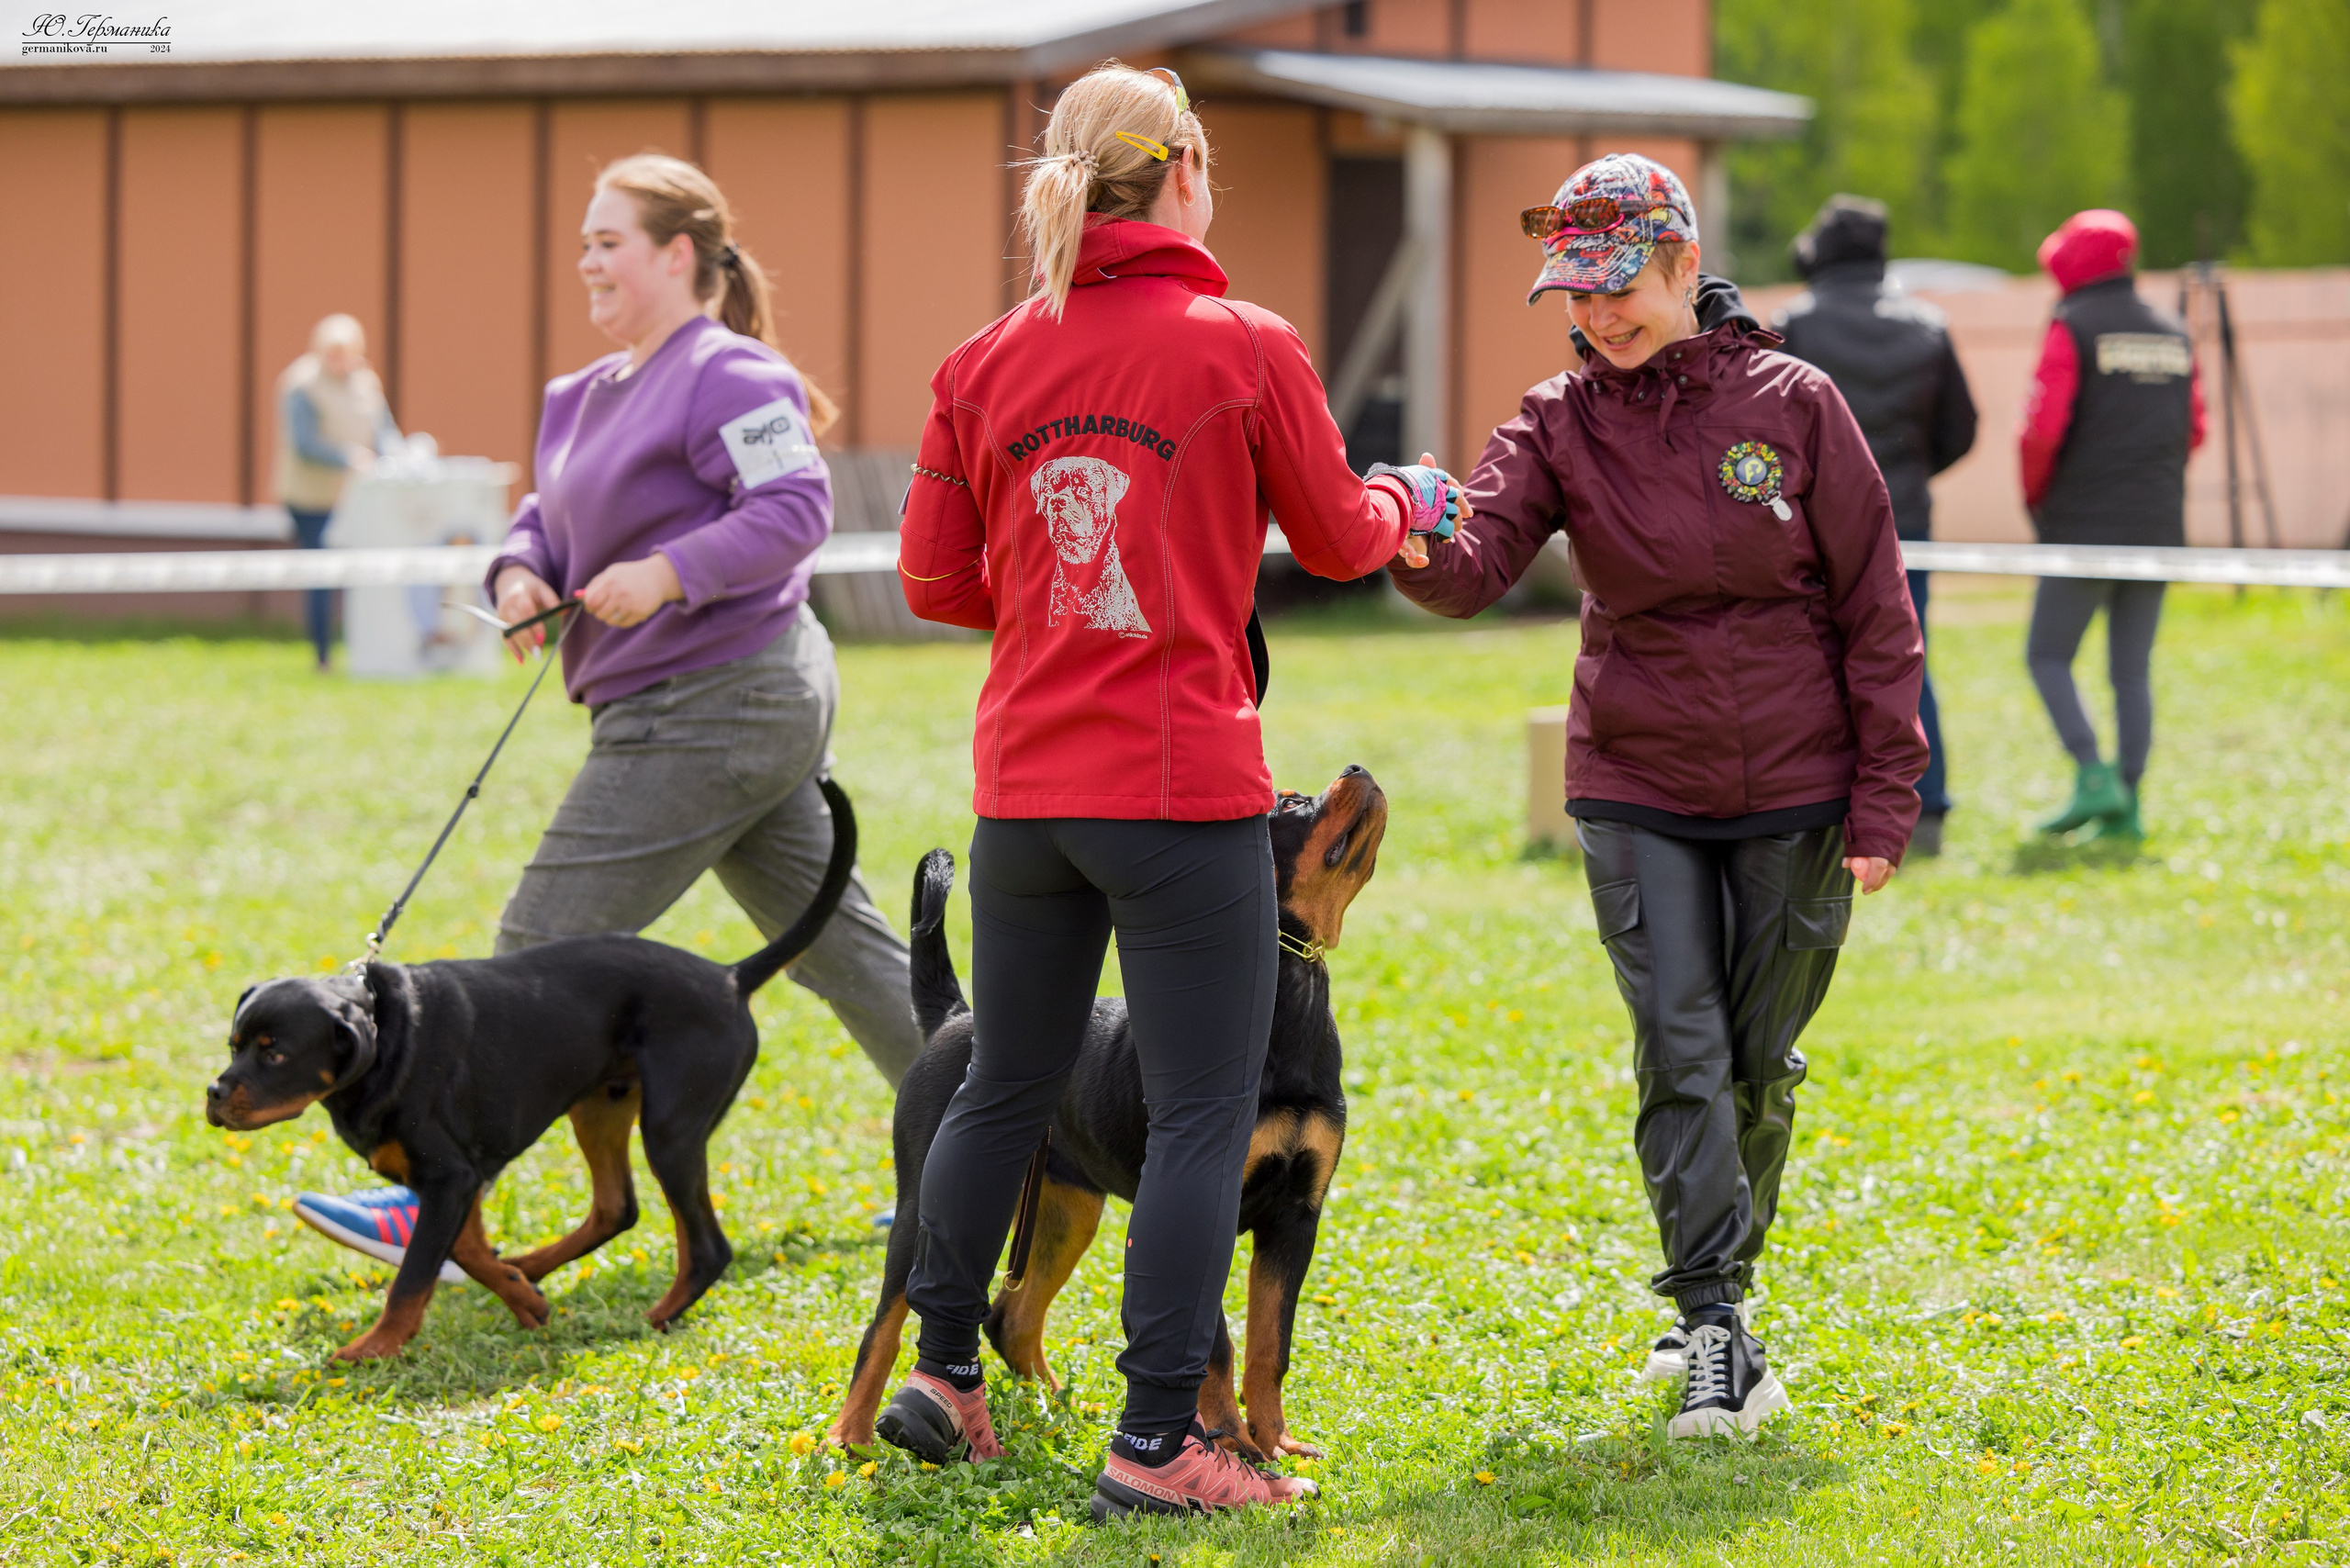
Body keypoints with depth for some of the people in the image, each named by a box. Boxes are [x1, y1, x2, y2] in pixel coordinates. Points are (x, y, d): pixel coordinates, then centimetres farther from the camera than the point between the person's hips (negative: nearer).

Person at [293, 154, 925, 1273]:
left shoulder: (727, 376, -13)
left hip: (715, 709, -11)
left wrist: (669, 573, -27)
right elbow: (550, 513, 21)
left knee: (545, 950, -9)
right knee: (835, 940, 14)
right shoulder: (590, 396, 17)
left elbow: (796, 509, -20)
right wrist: (521, 572, -1)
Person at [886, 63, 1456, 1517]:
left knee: (1008, 1083, 20)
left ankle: (942, 1373, 30)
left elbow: (936, 580, 7)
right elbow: (1338, 539, 4)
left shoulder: (986, 365, 4)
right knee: (1205, 1117, 0)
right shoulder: (1245, 349, -7)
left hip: (1023, 784, 5)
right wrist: (1409, 501, 25)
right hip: (1185, 786, -5)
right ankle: (1157, 1442, -2)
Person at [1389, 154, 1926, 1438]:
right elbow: (1478, 560, -18)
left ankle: (1712, 1296, 27)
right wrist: (1417, 547, -42)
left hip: (1794, 798, 0)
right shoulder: (1562, 424, -1)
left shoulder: (1793, 404, -5)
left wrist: (1884, 799, -5)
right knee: (1679, 1056, -8)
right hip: (1637, 791, 1)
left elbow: (1874, 611, -3)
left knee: (1759, 1063, 10)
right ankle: (1718, 1332, -7)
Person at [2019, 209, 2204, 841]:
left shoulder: (2072, 328, -7)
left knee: (2049, 654, 3)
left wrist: (2036, 500, 1)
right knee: (2132, 668, 8)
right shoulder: (2175, 335, 11)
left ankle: (2094, 775, -14)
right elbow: (2193, 430, 13)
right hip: (2159, 524, 5)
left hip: (2084, 524, -5)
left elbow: (2043, 426, -13)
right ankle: (2126, 806, 3)